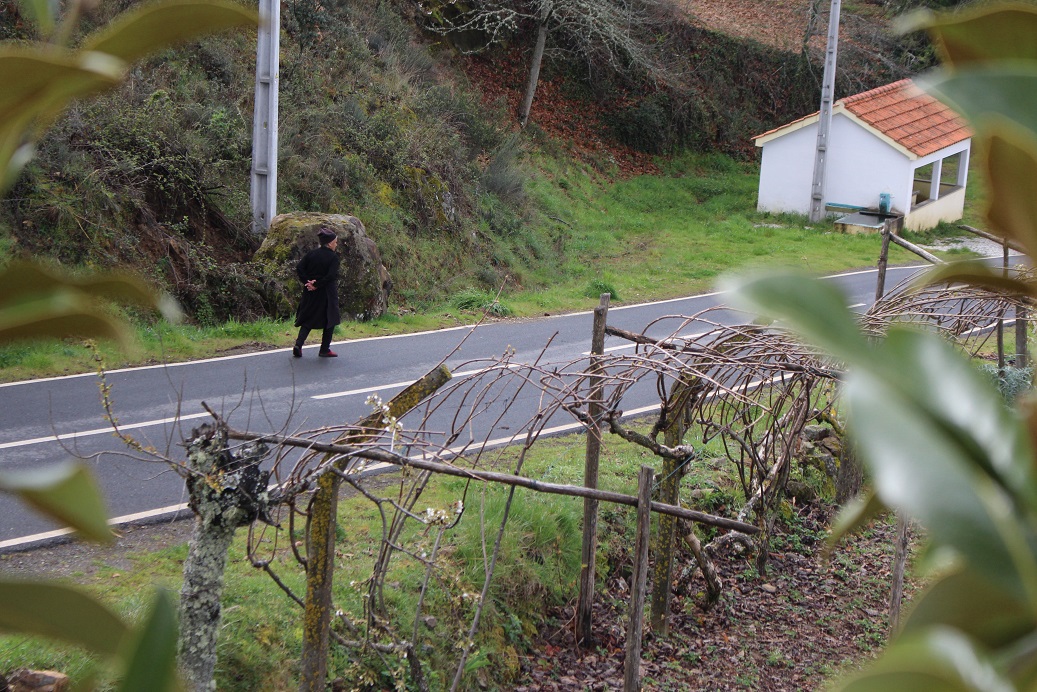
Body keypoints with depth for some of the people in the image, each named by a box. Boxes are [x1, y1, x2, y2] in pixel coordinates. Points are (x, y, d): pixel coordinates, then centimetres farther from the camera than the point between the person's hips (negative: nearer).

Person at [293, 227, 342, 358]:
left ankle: (298, 344, -5)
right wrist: (317, 285, -15)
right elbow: (332, 276, -21)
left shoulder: (311, 254, 3)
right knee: (330, 320, 10)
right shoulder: (333, 257, -10)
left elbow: (299, 268, -4)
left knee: (308, 319, 13)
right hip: (327, 294, -5)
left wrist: (307, 282, -6)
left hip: (310, 293, 5)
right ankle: (325, 350, 12)